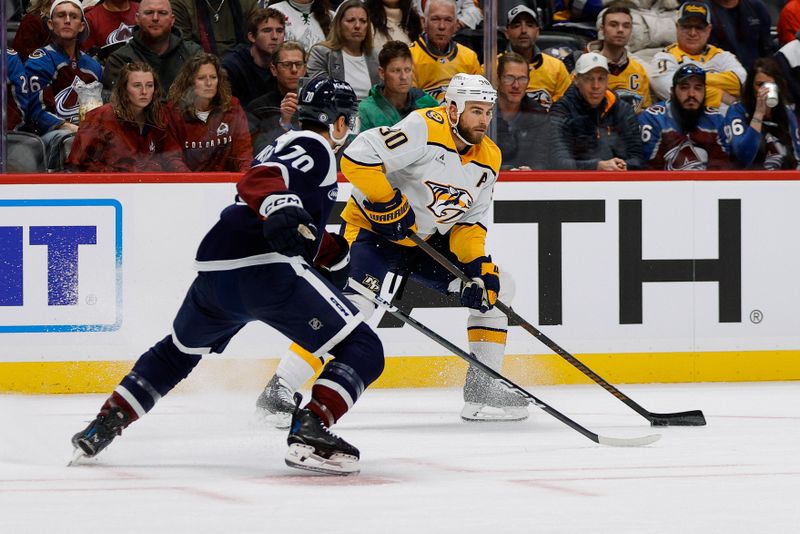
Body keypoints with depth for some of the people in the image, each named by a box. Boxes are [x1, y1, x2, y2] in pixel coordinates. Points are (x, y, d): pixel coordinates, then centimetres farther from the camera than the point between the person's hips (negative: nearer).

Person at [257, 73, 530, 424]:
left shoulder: (489, 159, 1)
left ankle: (482, 387, 12)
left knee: (495, 286, 4)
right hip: (372, 229, -8)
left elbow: (470, 221, 5)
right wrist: (388, 205, -28)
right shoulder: (425, 128, -24)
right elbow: (358, 157, -31)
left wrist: (478, 264, -11)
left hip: (427, 240, 8)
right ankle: (277, 392, -24)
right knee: (353, 305, -28)